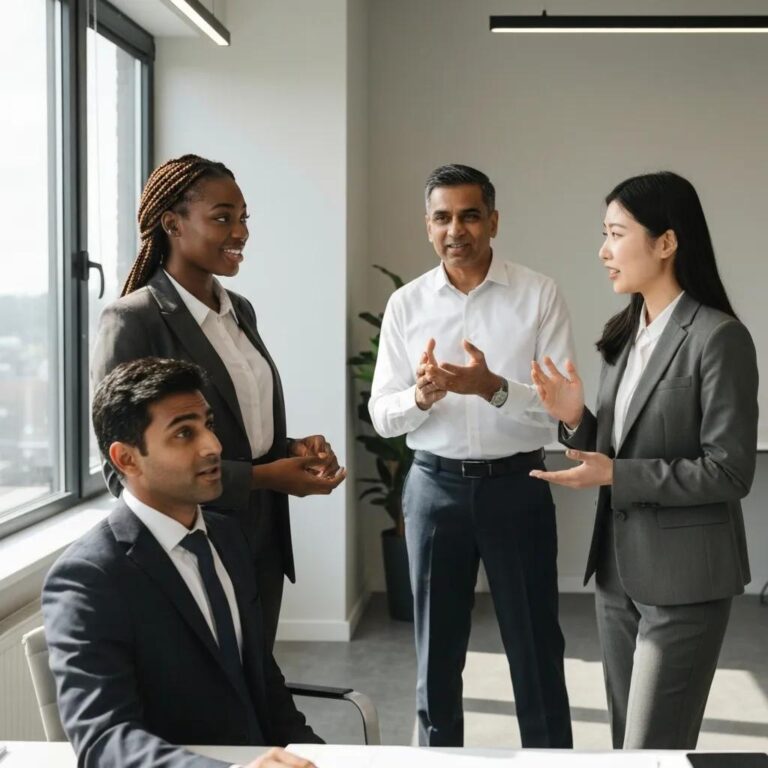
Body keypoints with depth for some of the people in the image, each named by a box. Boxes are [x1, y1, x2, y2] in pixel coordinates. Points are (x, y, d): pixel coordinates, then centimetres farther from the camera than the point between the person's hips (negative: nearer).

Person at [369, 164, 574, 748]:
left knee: (536, 650, 8)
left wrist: (493, 387, -26)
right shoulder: (406, 304, 2)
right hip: (435, 486, 2)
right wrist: (421, 395, -20)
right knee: (437, 651, 14)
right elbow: (382, 416, 1)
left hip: (517, 486, -2)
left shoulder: (540, 296, -5)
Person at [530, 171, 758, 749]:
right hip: (618, 568, 8)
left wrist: (614, 476, -21)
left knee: (655, 748, 0)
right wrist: (575, 419, -6)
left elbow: (730, 472, -17)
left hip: (683, 578, -7)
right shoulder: (625, 335, 8)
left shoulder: (718, 338, -15)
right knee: (627, 740, 18)